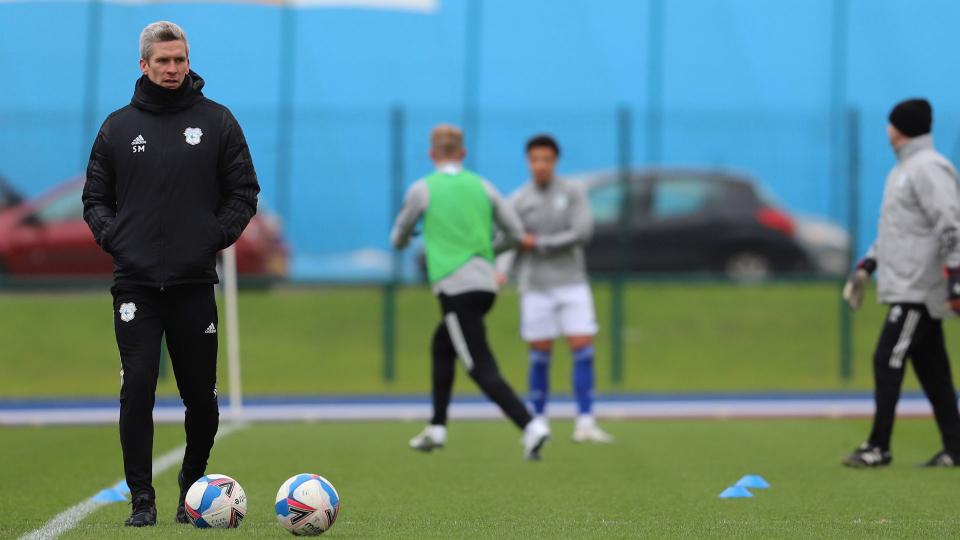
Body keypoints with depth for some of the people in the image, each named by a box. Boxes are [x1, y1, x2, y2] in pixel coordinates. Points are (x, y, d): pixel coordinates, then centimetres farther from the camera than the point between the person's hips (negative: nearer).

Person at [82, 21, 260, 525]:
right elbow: (95, 196, 14)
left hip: (194, 281, 0)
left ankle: (193, 484, 25)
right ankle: (142, 498, -3)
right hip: (135, 282, 0)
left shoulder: (217, 121, 5)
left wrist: (216, 236, -5)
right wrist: (111, 236, -2)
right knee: (137, 387, -9)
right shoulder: (118, 126, 9)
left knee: (200, 394, 4)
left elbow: (244, 192, 8)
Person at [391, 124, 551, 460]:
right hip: (486, 284, 6)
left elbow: (398, 240, 10)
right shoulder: (482, 187, 8)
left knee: (482, 369, -8)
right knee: (441, 345, 26)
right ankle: (437, 428, 28)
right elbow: (518, 234, 7)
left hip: (454, 287, -6)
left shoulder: (422, 190, -3)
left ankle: (530, 428, -24)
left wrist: (403, 241, 35)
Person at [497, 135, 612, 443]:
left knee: (583, 349, -8)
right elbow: (507, 244, -4)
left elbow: (582, 233, -9)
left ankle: (585, 423, -7)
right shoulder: (518, 201, 2)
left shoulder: (573, 194, 2)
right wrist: (501, 272, -24)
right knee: (540, 355, 1)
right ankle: (538, 423, 13)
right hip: (536, 288, 0)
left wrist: (538, 243, -10)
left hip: (572, 285, 0)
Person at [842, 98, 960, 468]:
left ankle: (879, 448, -6)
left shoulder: (929, 168, -13)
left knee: (888, 360, -9)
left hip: (918, 287, -10)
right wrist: (867, 264, 24)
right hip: (906, 286, 10)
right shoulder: (903, 169, 19)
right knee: (930, 366, 9)